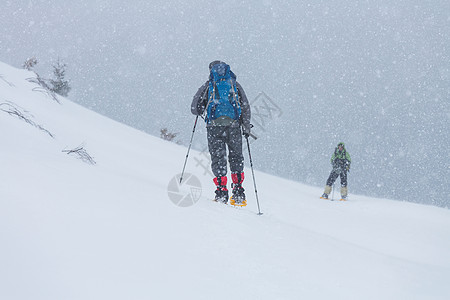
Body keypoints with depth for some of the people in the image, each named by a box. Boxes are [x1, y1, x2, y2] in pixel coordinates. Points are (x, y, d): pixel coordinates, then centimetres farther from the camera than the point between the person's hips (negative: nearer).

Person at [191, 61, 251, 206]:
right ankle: (238, 192, 4)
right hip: (233, 124, 1)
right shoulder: (235, 85, 16)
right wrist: (246, 127, 13)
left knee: (218, 157, 2)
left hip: (215, 124, -1)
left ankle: (221, 190, -8)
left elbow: (195, 108, 11)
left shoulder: (208, 85, 12)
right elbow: (245, 106, 9)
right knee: (236, 157, 11)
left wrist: (201, 111, 33)